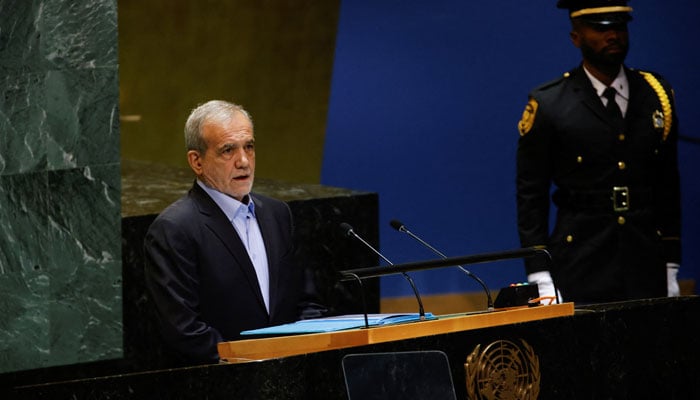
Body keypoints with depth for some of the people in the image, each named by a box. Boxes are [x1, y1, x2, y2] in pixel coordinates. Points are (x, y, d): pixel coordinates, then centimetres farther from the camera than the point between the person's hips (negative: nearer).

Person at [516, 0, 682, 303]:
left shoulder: (656, 94, 9)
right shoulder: (548, 105, -2)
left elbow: (668, 187, 13)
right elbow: (531, 197, -1)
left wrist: (671, 268, 9)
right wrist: (541, 281, -7)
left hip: (647, 268, 3)